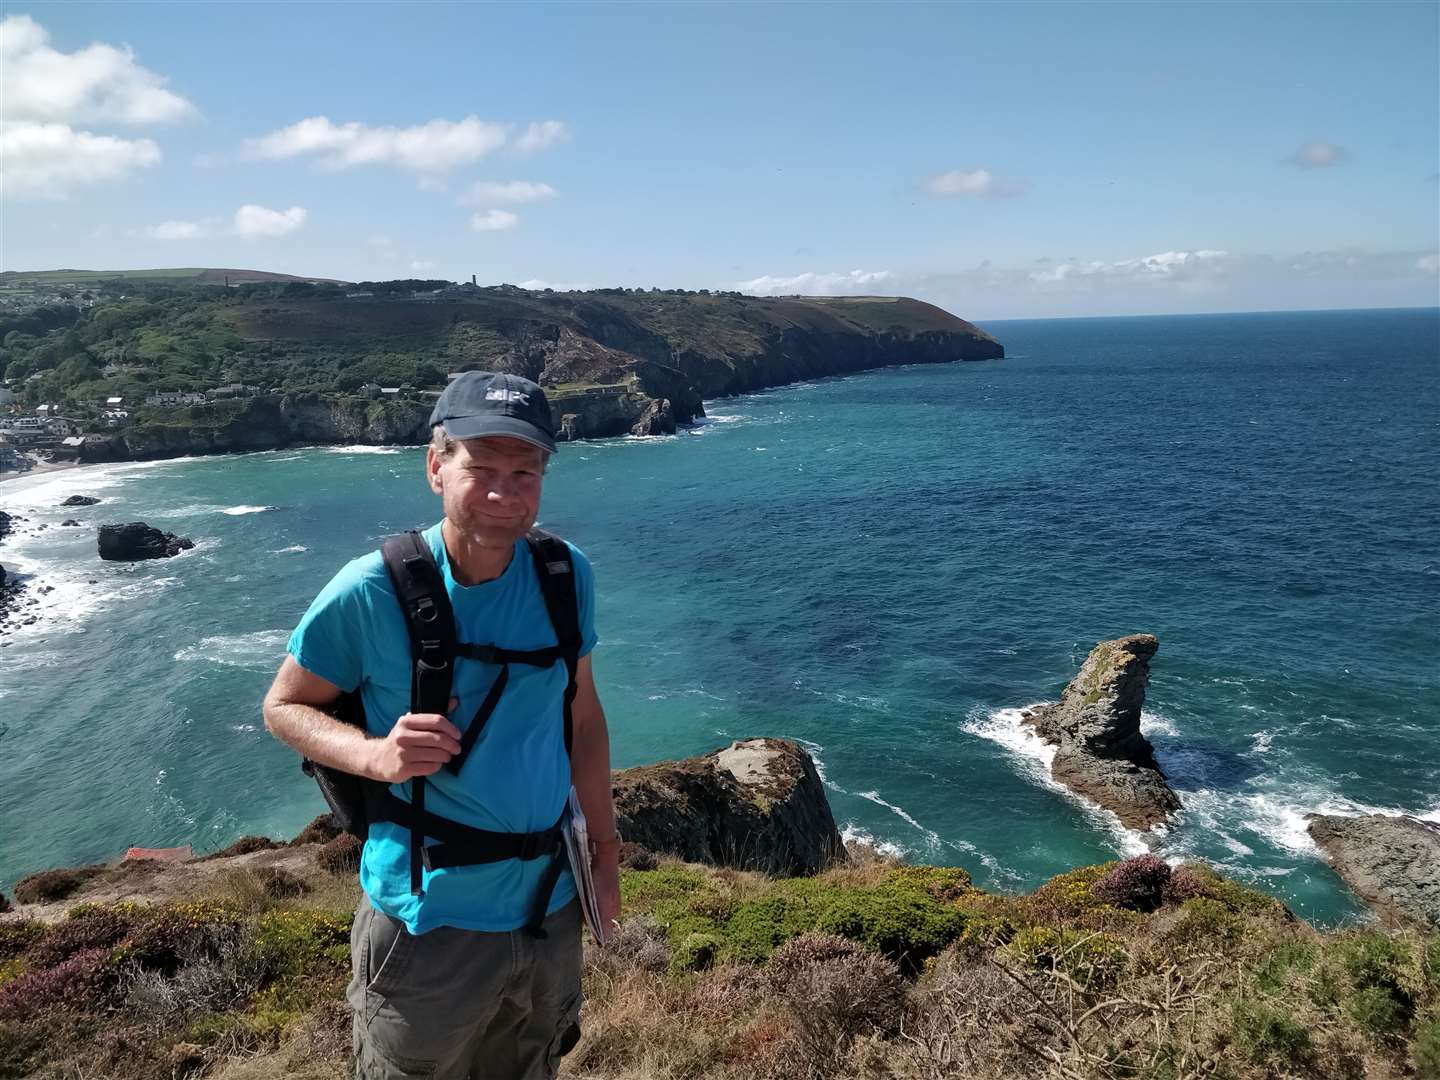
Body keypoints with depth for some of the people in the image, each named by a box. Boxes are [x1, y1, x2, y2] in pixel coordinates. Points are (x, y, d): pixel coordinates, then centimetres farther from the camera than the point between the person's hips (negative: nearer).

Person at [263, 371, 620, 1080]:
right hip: (428, 924, -4)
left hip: (548, 909, 4)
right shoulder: (370, 592, -20)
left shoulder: (568, 577, -8)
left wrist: (604, 850, 8)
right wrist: (375, 754, -26)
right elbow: (284, 707, -7)